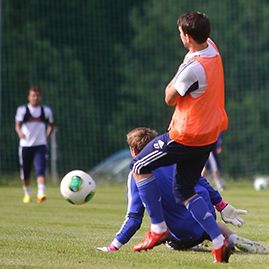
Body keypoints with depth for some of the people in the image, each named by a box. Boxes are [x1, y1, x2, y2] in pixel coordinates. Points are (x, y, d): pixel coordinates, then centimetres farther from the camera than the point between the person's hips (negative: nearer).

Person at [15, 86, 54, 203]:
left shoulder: (46, 110, 5)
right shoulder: (22, 110, -1)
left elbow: (51, 125, 22)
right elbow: (17, 125, -14)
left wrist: (47, 137, 10)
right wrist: (20, 133, -35)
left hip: (40, 145, 0)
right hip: (25, 145, 0)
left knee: (41, 170, -18)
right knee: (25, 174, 9)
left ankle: (41, 194, -26)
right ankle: (27, 194, 31)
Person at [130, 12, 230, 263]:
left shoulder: (193, 67, -26)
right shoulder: (212, 48, 0)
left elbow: (170, 98, -13)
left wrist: (174, 81, 3)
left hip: (185, 136, -9)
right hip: (208, 136, 9)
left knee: (139, 167, 10)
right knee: (184, 192, 17)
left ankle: (158, 228, 9)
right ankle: (219, 243, 5)